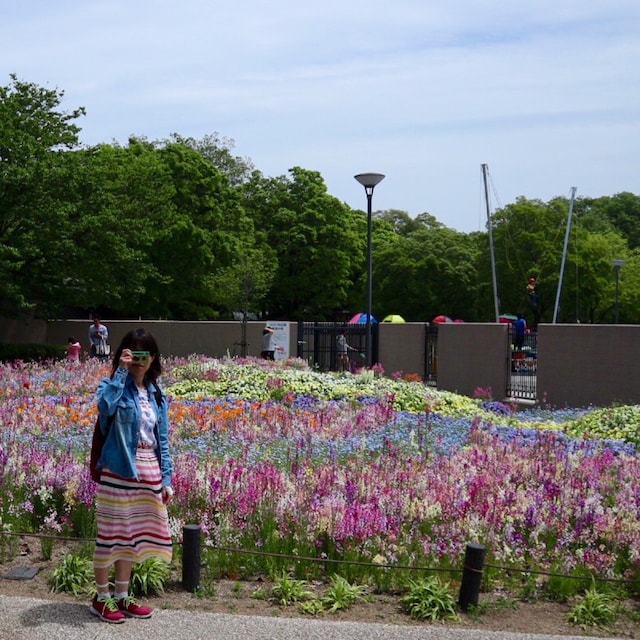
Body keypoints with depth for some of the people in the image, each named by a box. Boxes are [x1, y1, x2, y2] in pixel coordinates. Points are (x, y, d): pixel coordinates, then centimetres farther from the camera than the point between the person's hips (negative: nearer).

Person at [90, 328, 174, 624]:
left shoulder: (156, 394, 10)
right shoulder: (114, 385, -7)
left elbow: (162, 440, 12)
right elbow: (105, 405, -33)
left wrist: (166, 478, 7)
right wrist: (121, 371, -28)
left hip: (148, 472, 6)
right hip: (118, 471, -6)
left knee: (132, 535, 14)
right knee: (111, 533, 2)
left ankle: (121, 596, 26)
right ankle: (101, 598, 16)